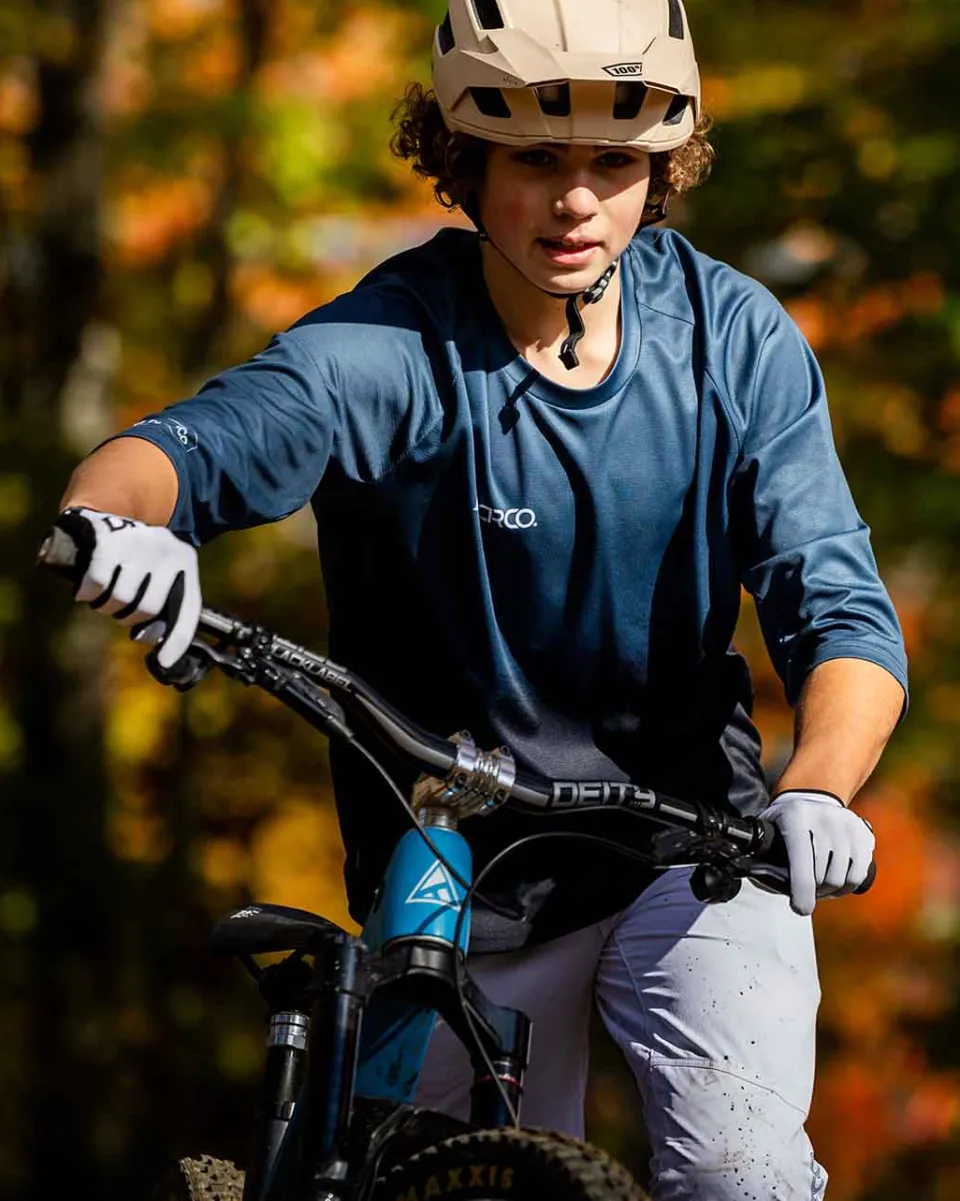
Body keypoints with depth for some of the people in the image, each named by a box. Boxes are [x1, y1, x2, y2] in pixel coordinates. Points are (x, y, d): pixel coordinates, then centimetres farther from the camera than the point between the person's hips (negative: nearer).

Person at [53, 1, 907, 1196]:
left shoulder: (734, 338, -10)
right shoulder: (387, 351, -18)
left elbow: (841, 612, -15)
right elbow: (198, 444, -34)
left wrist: (814, 793, -36)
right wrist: (113, 515, -59)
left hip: (691, 843, 0)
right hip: (461, 865, 0)